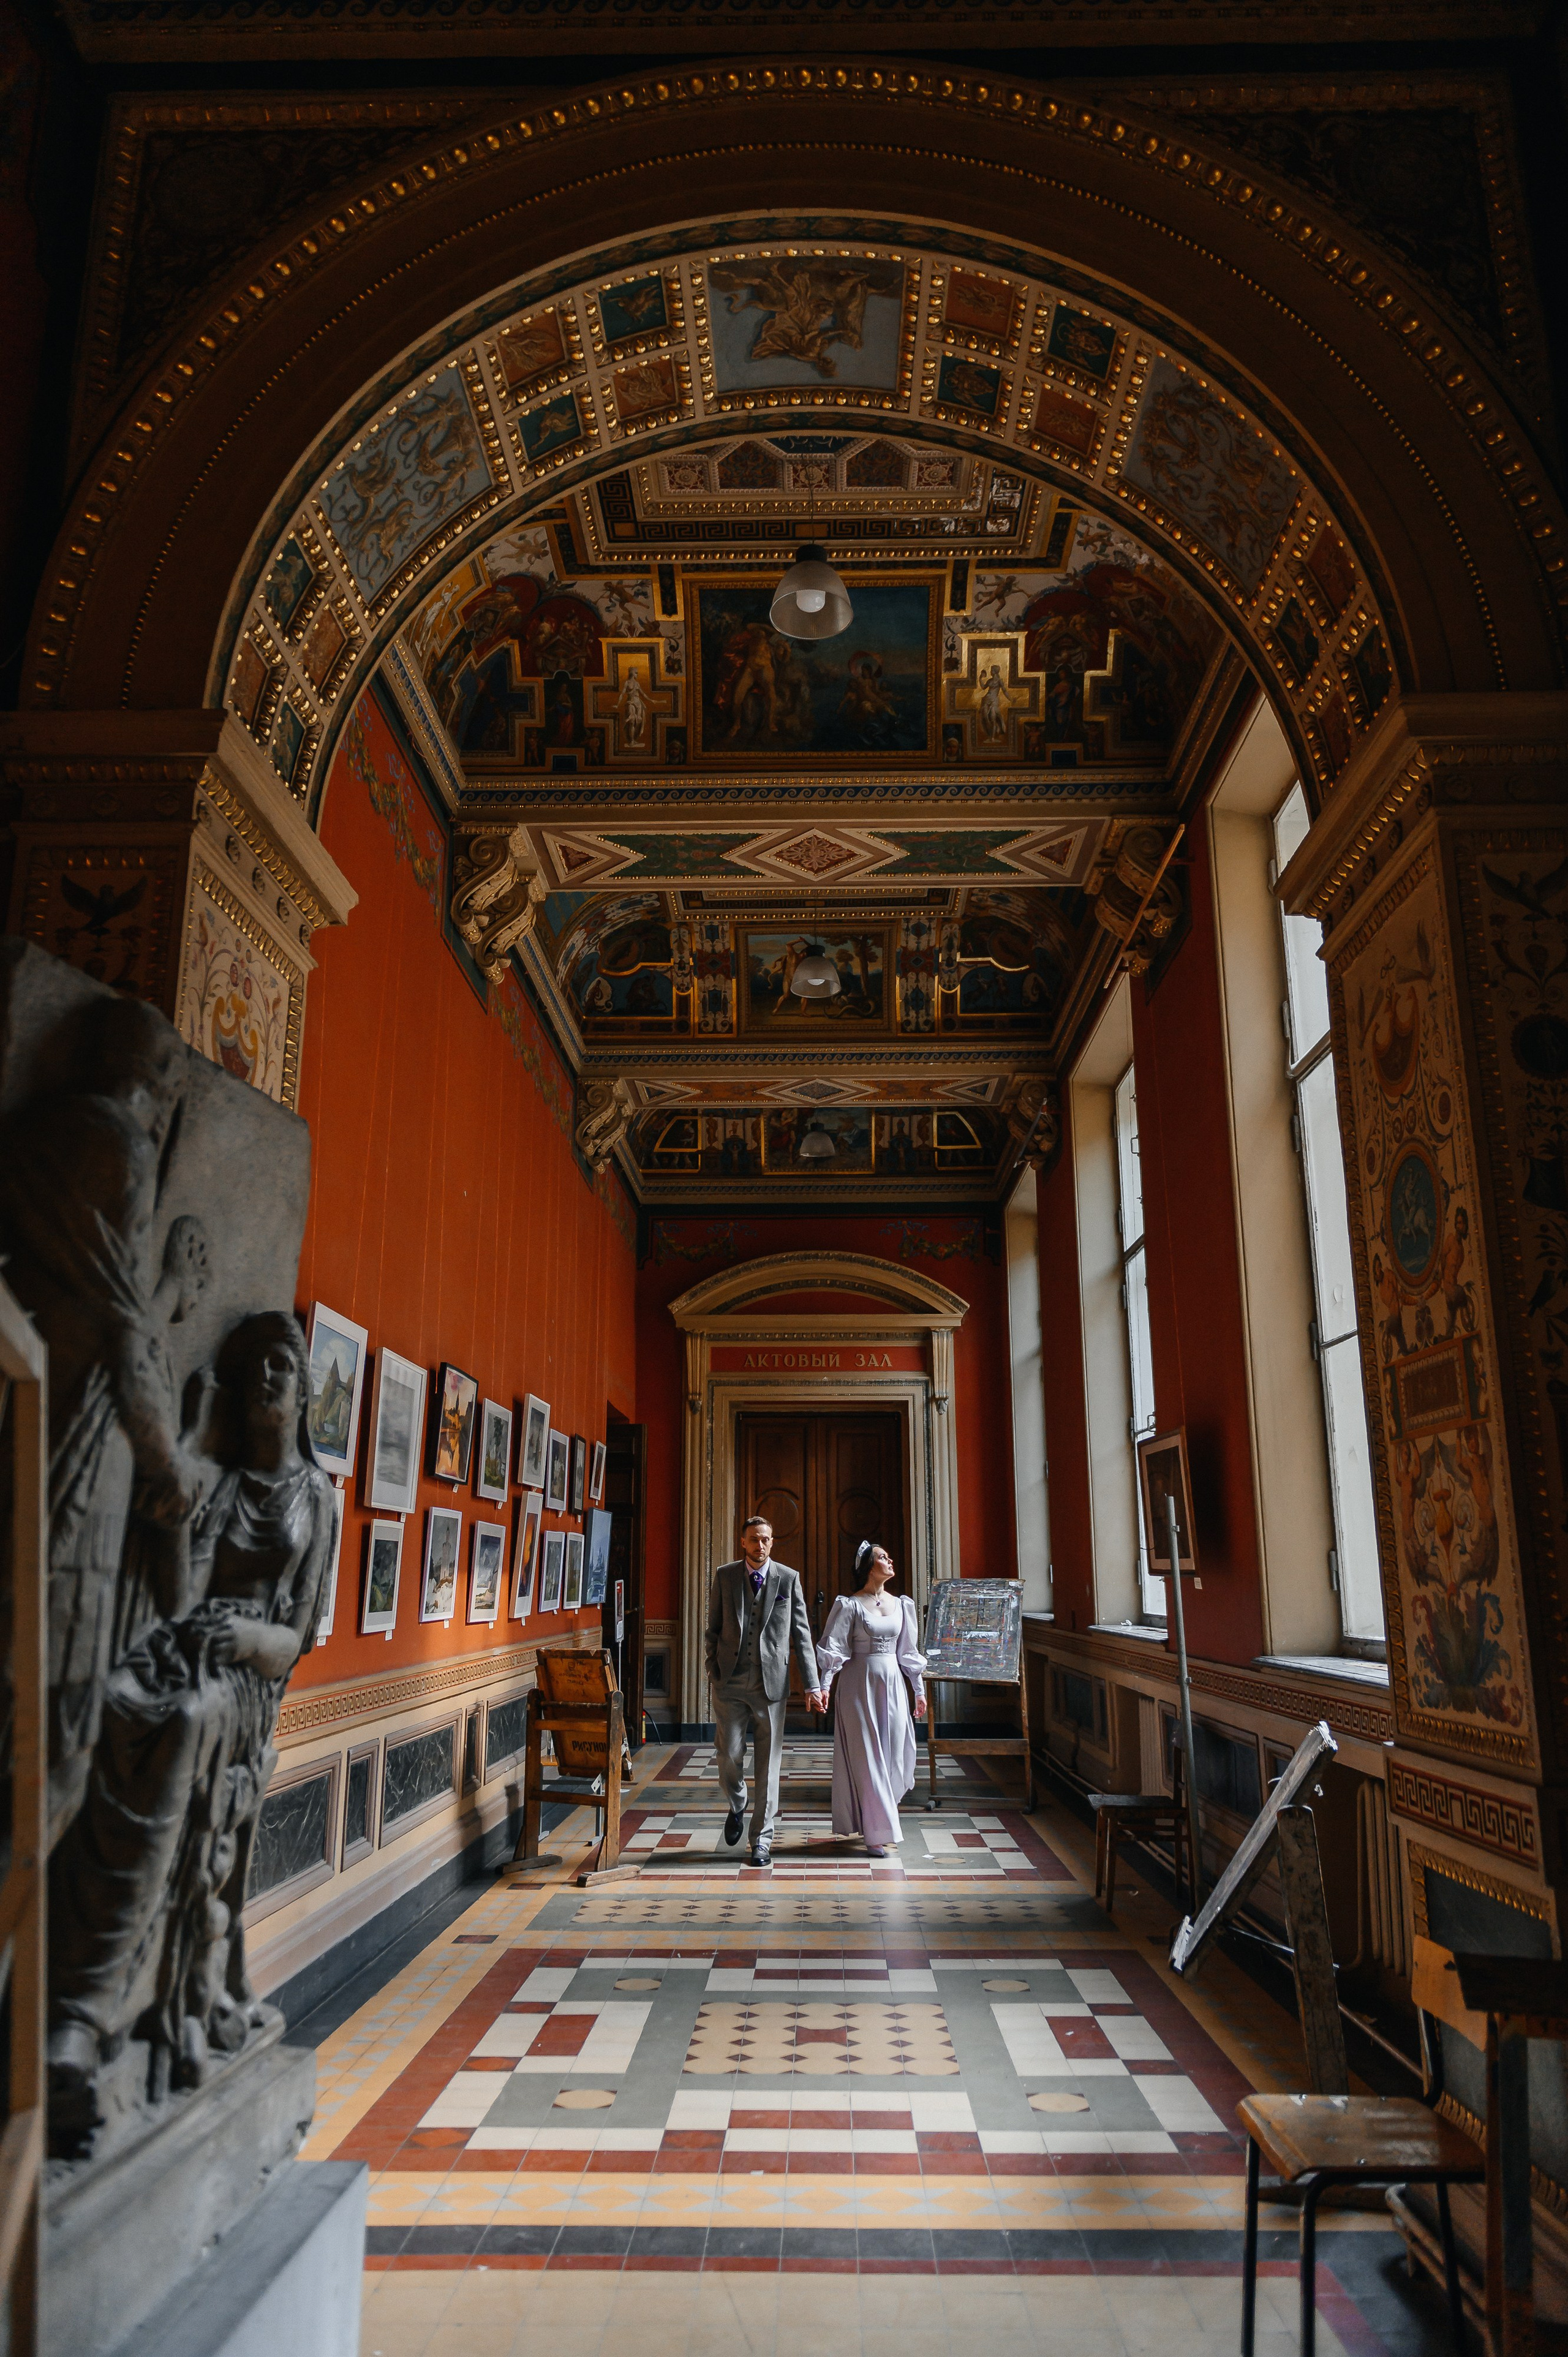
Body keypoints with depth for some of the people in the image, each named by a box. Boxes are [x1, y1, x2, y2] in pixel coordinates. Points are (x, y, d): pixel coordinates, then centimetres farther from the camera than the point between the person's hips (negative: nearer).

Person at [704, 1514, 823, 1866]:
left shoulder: (789, 1578, 2)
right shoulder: (724, 1576, 4)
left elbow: (802, 1635, 3)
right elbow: (713, 1629, 9)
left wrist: (812, 1685, -1)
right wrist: (714, 1673, 0)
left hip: (771, 1683, 0)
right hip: (730, 1683, 1)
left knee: (768, 1764, 4)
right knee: (729, 1757, 2)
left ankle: (762, 1838, 17)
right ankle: (736, 1808, 33)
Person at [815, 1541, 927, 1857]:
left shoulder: (900, 1605, 9)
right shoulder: (851, 1605, -7)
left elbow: (908, 1650, 14)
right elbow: (833, 1647, -11)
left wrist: (919, 1689, 14)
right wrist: (824, 1685, -21)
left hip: (892, 1684, 5)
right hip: (861, 1684, -5)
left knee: (895, 1755, 7)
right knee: (868, 1758, -2)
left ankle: (876, 1817, 27)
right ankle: (879, 1833, 4)